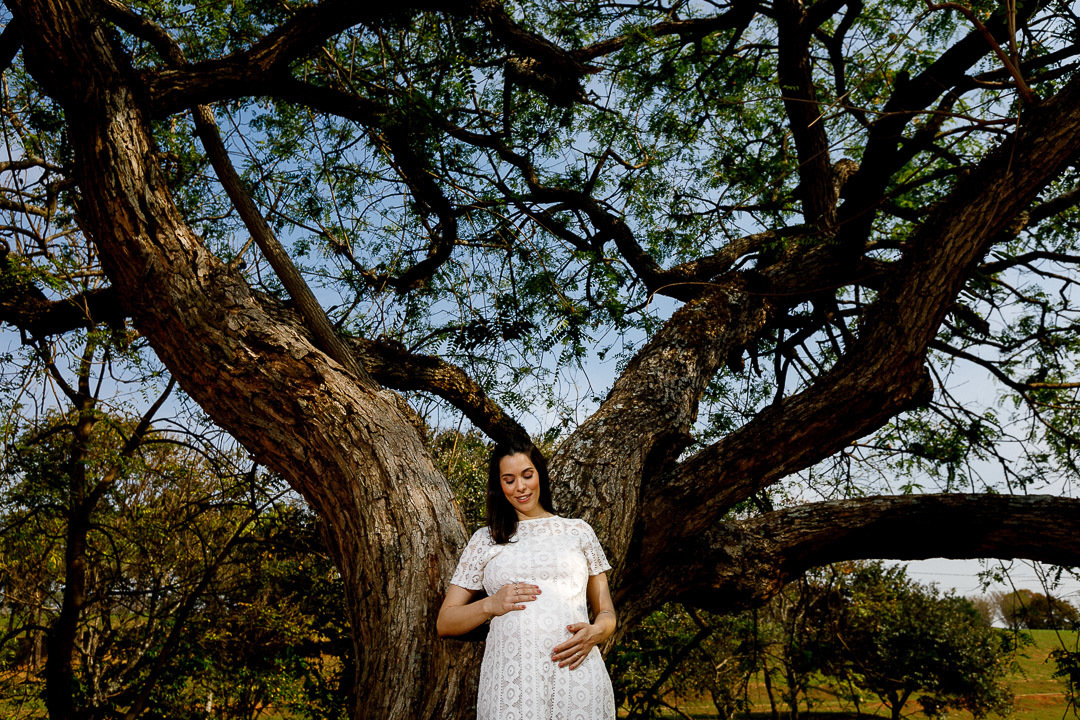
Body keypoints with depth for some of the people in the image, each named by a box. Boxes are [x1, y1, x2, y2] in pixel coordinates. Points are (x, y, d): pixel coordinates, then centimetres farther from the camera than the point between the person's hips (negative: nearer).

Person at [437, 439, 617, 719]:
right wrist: (490, 605, -7)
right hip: (510, 681, 0)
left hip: (576, 673, 1)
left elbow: (606, 613, 15)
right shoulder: (485, 539, 13)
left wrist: (595, 632, -8)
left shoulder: (578, 531, 14)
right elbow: (444, 624, 11)